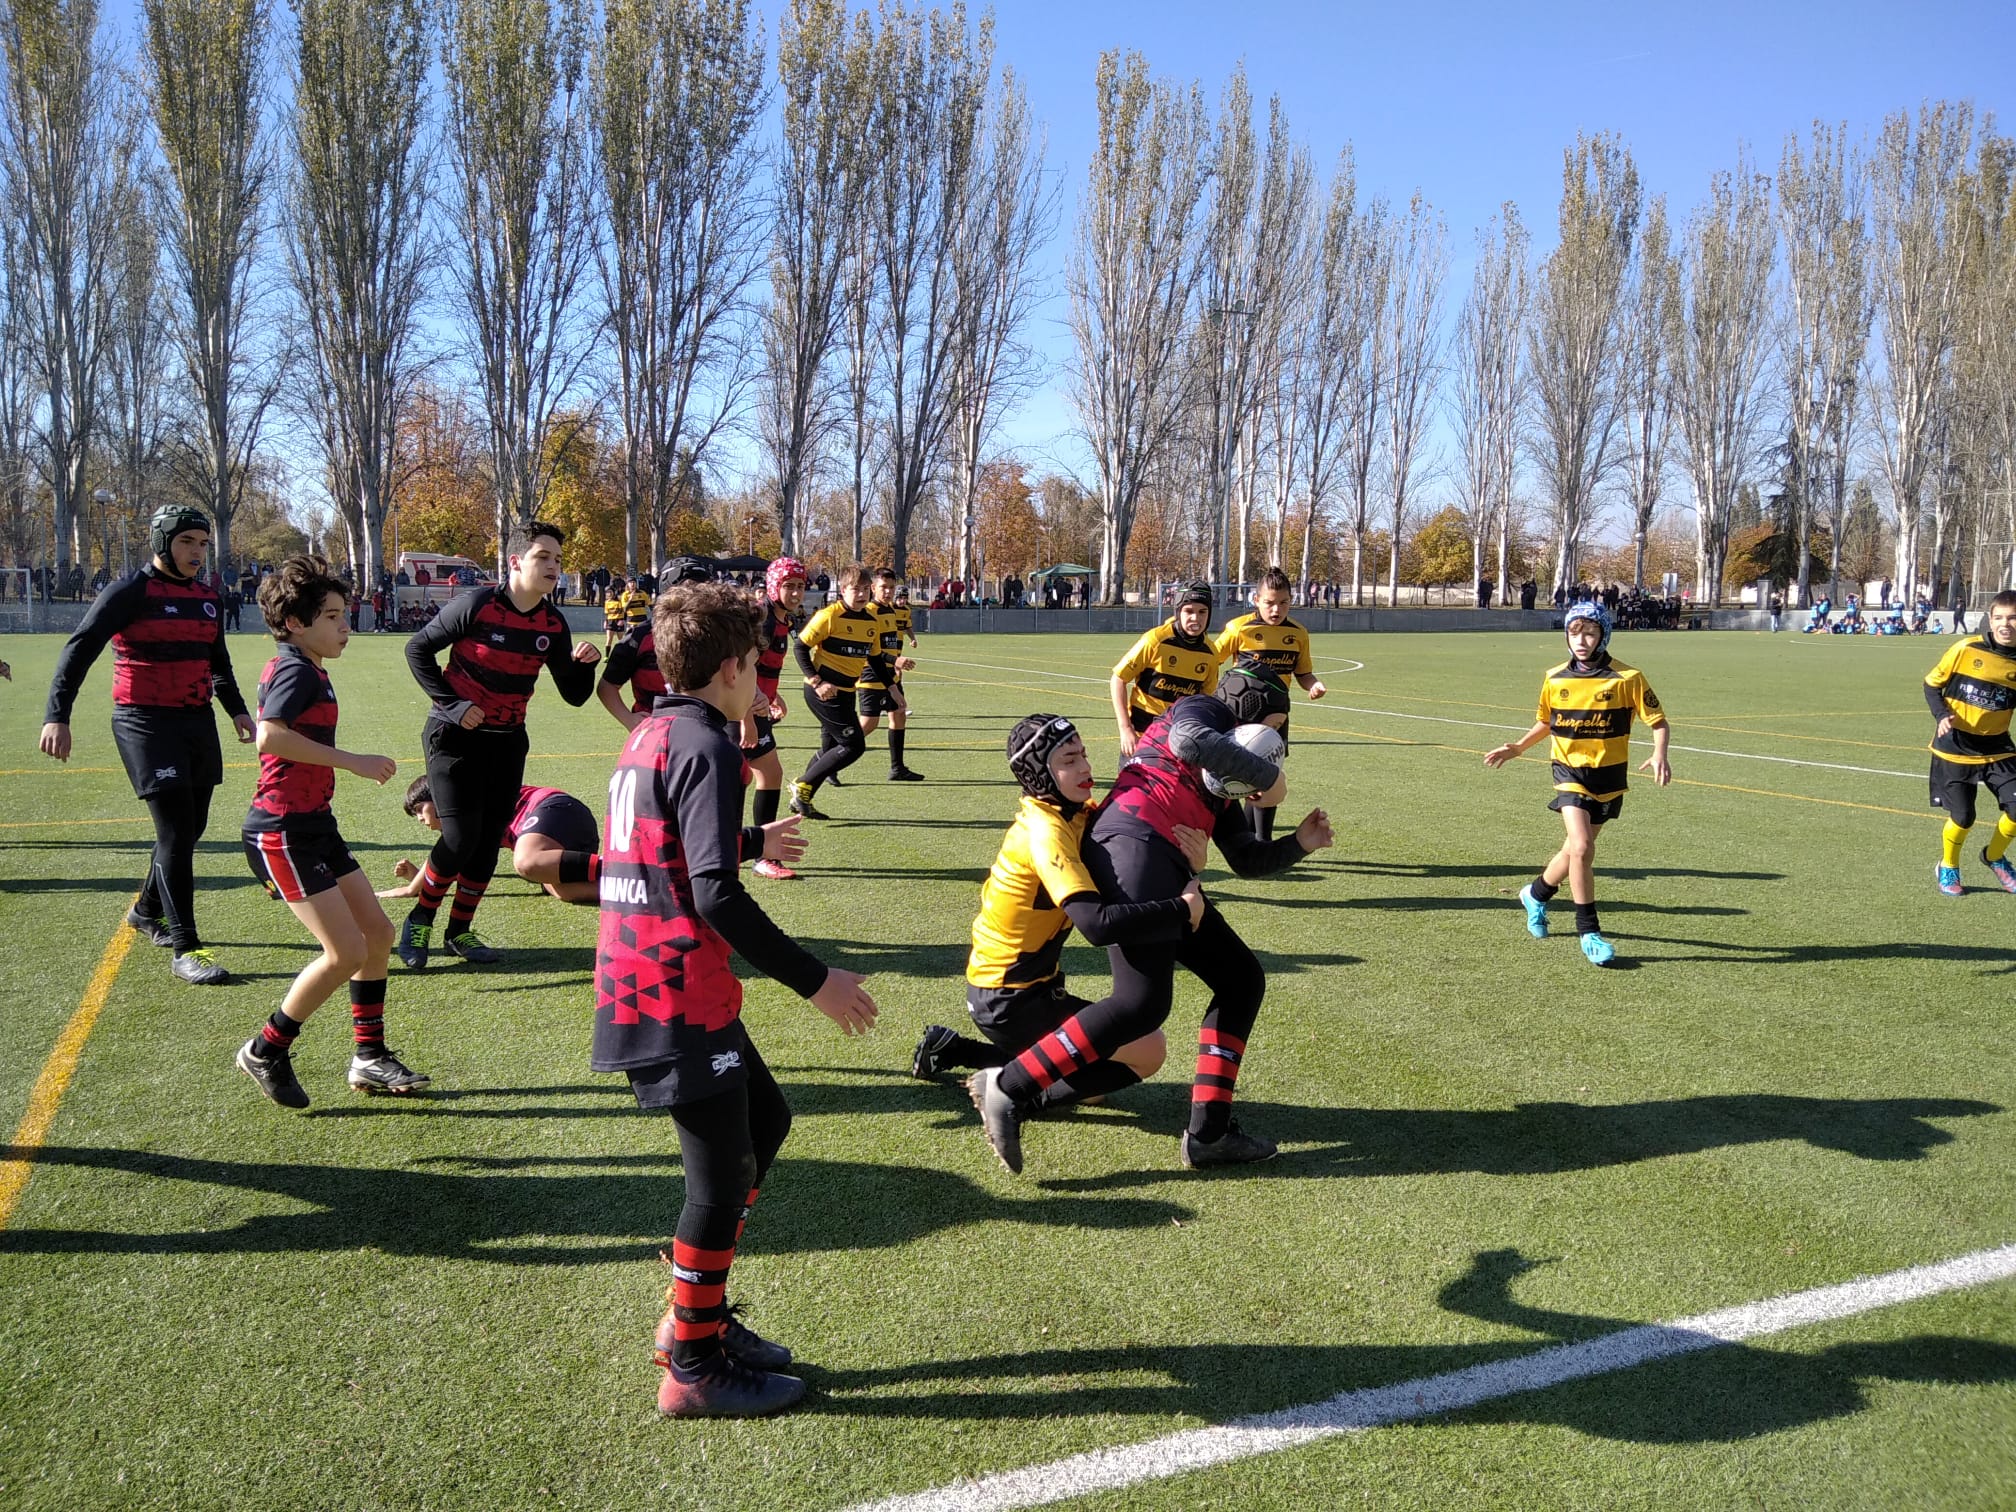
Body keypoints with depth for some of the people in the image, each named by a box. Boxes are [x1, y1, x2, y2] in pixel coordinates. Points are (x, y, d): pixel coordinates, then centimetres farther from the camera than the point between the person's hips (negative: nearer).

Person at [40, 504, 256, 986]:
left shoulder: (208, 597, 12)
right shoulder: (131, 592, -8)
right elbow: (80, 649, -14)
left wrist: (237, 709, 18)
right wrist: (57, 715, -24)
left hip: (198, 722, 7)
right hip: (146, 723, -7)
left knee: (191, 826, 14)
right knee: (176, 831, -12)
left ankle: (147, 911, 38)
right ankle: (185, 949, -9)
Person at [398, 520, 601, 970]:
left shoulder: (553, 624, -1)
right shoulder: (477, 604, -16)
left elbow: (574, 695, 1)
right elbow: (418, 649, -8)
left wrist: (583, 664, -19)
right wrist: (451, 704, -15)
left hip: (507, 741, 5)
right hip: (455, 735, -5)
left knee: (489, 839, 7)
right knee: (461, 836, -12)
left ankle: (460, 931, 23)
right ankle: (419, 921, 12)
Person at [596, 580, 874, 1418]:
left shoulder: (650, 736, 12)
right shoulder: (706, 746, -16)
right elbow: (716, 895, -25)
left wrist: (753, 840, 43)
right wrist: (813, 978, -20)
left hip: (639, 982, 10)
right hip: (677, 995, -10)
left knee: (764, 1119, 21)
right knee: (724, 1174, 3)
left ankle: (695, 1313, 29)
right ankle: (694, 1368, 17)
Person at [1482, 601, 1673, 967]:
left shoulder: (1627, 679, -9)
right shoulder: (1555, 679, 0)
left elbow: (1659, 721, -5)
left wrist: (1659, 755, -22)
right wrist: (1516, 748, 6)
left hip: (1610, 776, 0)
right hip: (1570, 772, 0)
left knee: (1576, 849, 12)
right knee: (1581, 847, -18)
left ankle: (1536, 894, 41)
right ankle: (1589, 930, -5)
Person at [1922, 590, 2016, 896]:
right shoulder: (1965, 650, -12)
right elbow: (1931, 685, 0)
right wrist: (1941, 715, -16)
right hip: (1955, 748, -2)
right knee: (1962, 818, 1)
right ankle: (1948, 867, 30)